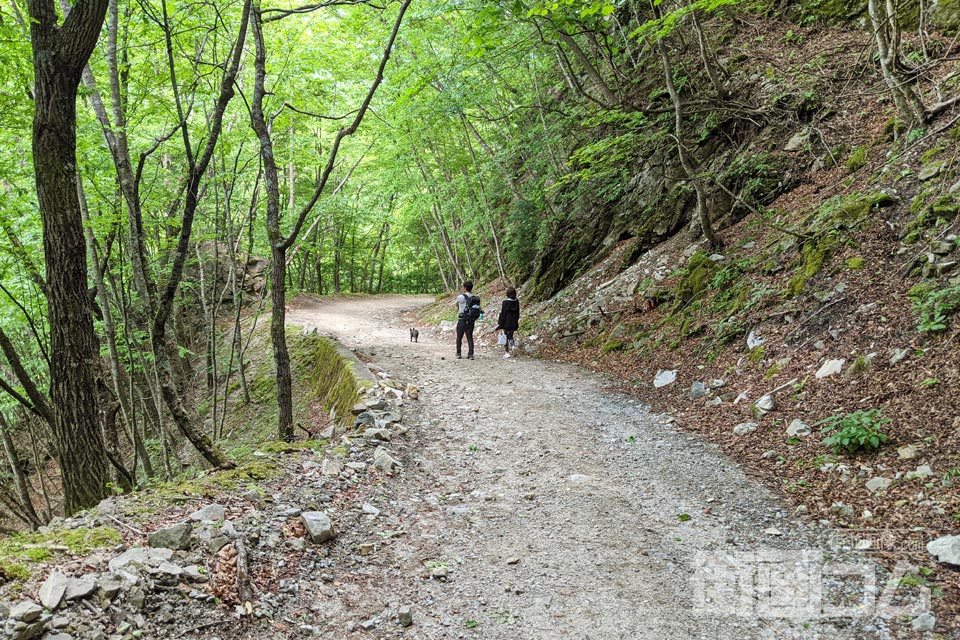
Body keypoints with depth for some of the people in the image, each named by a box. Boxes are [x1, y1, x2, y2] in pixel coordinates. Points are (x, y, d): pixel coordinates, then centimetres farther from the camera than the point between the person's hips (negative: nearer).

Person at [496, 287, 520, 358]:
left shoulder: (506, 302, -15)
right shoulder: (517, 302, 1)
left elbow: (503, 313, -11)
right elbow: (518, 313, 10)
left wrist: (499, 323, -5)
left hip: (506, 323, -5)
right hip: (514, 323, 5)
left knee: (506, 336, 5)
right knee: (510, 336, 19)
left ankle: (507, 352, 5)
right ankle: (513, 346, -7)